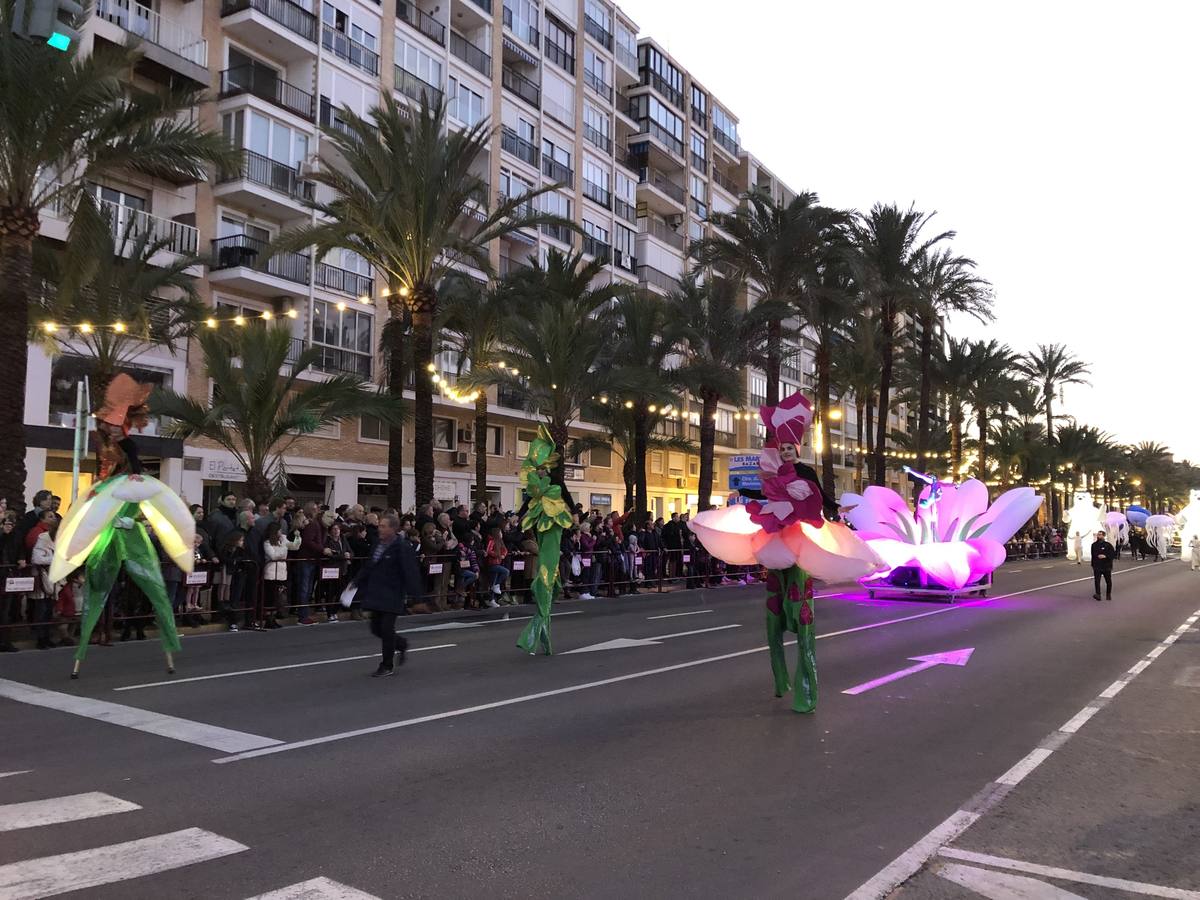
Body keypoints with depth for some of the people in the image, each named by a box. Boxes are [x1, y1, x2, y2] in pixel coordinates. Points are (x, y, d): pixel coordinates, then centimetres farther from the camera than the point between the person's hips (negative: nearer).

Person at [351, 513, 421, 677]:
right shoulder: (378, 545, 10)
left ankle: (387, 665, 9)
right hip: (376, 594, 8)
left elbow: (410, 571, -17)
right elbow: (368, 567, 21)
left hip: (393, 595, -8)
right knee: (376, 628, 10)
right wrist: (357, 583, 22)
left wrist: (411, 593, -23)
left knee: (387, 629, -5)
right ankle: (402, 645, 34)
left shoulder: (402, 547, -14)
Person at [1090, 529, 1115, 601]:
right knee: (1097, 580, -8)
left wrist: (1105, 556, -21)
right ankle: (1097, 594, -7)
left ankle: (1108, 594, 22)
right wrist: (1092, 565, 14)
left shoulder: (1108, 545, -5)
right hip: (1097, 567, 2)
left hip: (1107, 566, -2)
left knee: (1108, 581, 8)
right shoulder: (1094, 545, 6)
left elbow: (1113, 554, -6)